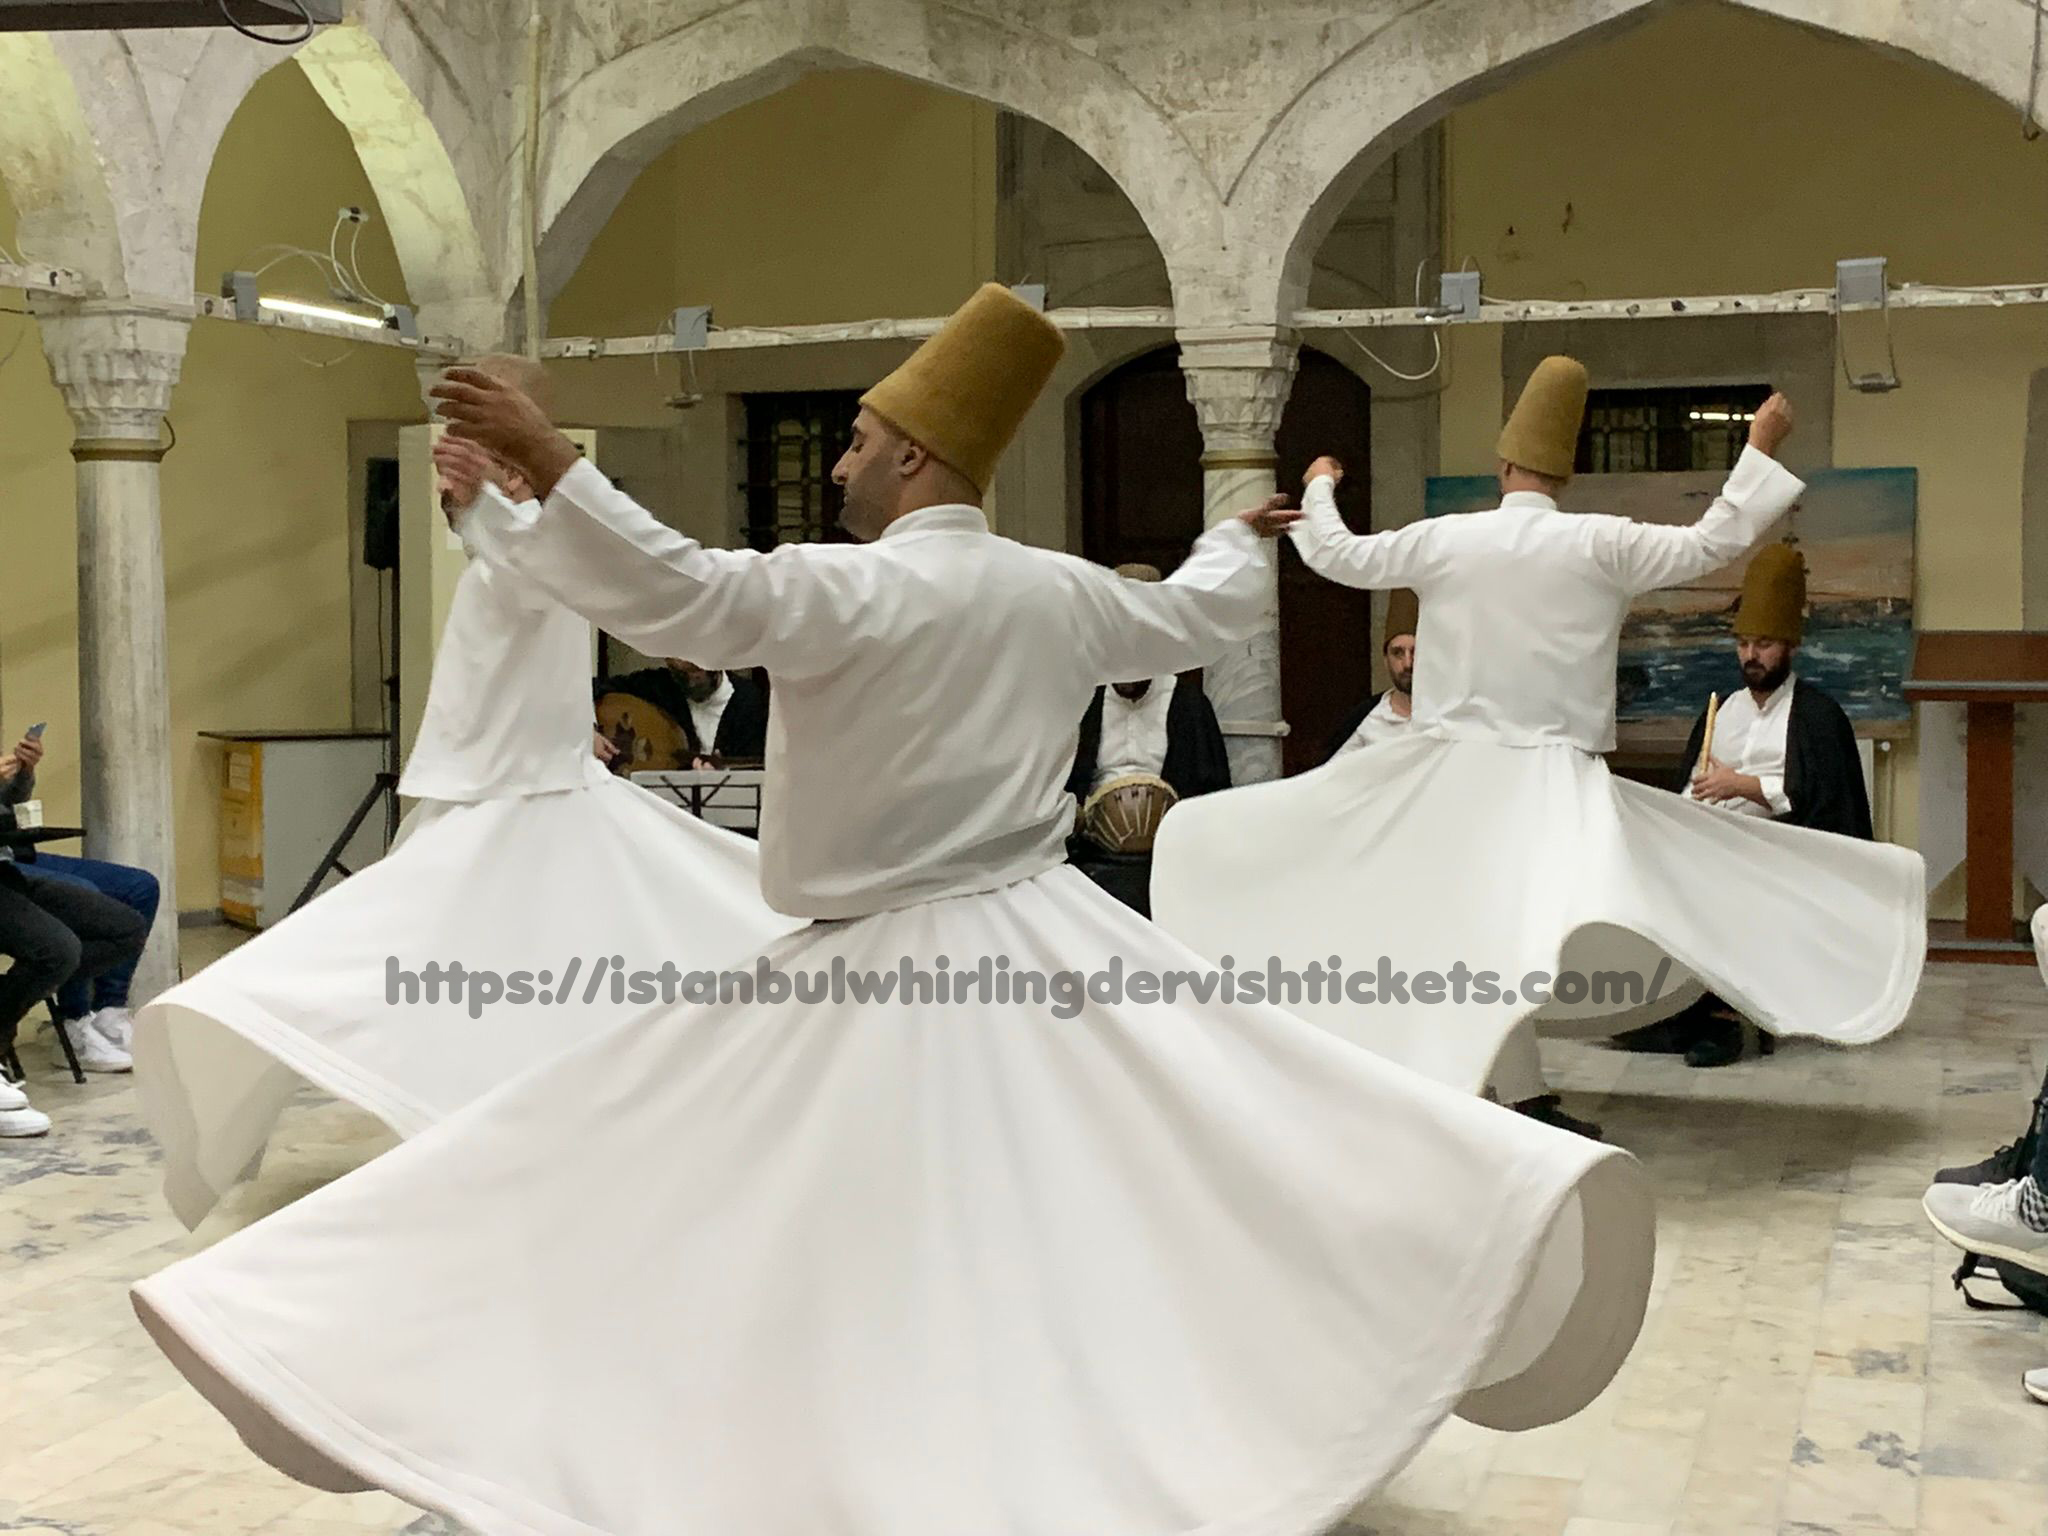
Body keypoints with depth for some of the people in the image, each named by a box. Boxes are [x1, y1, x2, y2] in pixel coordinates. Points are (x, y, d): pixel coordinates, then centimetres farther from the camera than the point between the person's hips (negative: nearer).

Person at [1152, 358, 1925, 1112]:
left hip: (1449, 770, 2)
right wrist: (1760, 448, 10)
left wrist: (1319, 490, 32)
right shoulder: (1602, 544, -5)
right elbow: (1712, 542, 0)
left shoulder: (1444, 539, 1)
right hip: (1550, 778, -2)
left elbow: (1333, 554, 12)